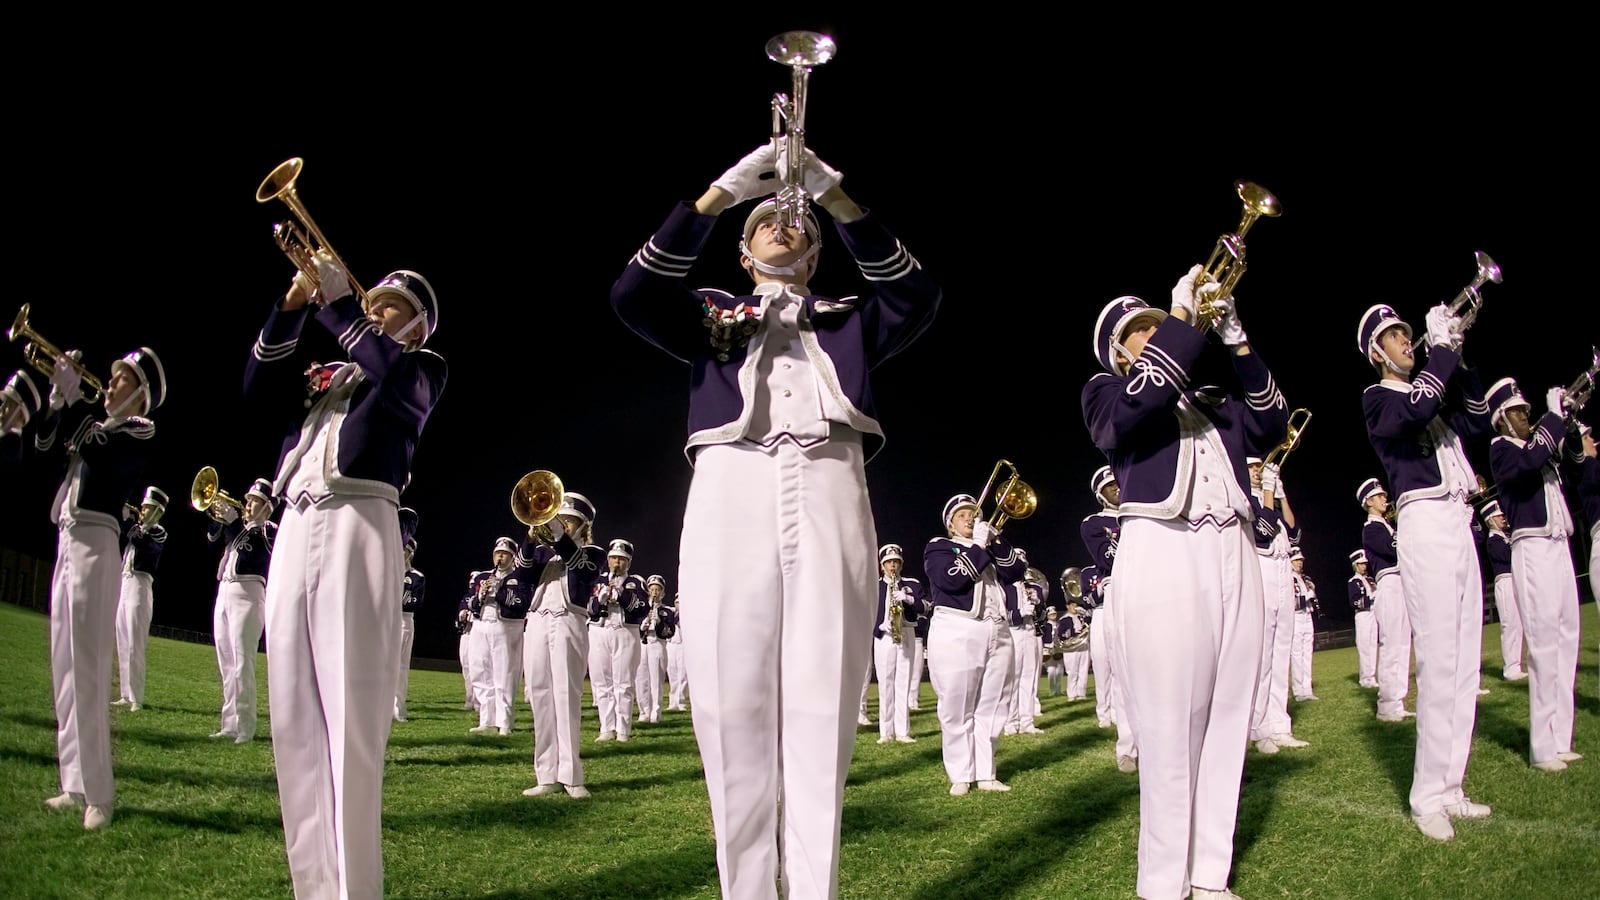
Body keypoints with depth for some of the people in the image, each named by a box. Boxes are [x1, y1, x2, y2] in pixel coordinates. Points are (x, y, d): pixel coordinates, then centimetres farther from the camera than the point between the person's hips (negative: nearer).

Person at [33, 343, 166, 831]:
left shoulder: (138, 432, -3)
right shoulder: (94, 423, 20)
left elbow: (95, 452, -18)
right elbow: (43, 443, 17)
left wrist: (73, 393, -14)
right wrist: (55, 392, 7)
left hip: (96, 544, -9)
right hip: (67, 541, 9)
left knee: (87, 668, -12)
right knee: (64, 668, 9)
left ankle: (99, 794, -10)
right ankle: (76, 785, 15)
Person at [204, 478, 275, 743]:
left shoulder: (270, 531, 0)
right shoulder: (239, 525, 21)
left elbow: (252, 552, -17)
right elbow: (213, 539, 14)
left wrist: (233, 520, -16)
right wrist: (217, 514, 1)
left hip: (248, 594, -8)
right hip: (224, 592, 8)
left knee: (242, 663, -12)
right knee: (226, 664, 8)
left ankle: (245, 727, -12)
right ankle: (230, 724, 12)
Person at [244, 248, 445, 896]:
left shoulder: (423, 368, 13)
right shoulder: (324, 372, 28)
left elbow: (398, 386, -10)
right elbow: (259, 393, 12)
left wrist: (337, 300, -6)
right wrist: (294, 306, 5)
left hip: (358, 525, -6)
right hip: (294, 529, 6)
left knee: (348, 716, -12)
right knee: (294, 717, 3)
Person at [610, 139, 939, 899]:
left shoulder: (847, 322, 25)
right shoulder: (711, 314, 23)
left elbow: (917, 297, 6)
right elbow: (632, 295, 4)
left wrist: (836, 198, 0)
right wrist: (720, 193, -2)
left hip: (829, 497, 1)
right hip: (729, 494, 0)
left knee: (821, 711, -5)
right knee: (732, 707, -4)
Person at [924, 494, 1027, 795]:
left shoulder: (989, 546, 23)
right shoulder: (938, 547, 6)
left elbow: (1017, 571, 7)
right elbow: (951, 579, -14)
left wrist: (996, 540, -4)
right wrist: (978, 546, -9)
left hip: (997, 633, 5)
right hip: (956, 634, -5)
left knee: (991, 708, 4)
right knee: (957, 709, -4)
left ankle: (985, 773, 10)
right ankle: (960, 776, 2)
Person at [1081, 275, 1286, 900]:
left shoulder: (1206, 397, 26)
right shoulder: (1105, 392, 10)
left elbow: (1269, 425, 10)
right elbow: (1137, 403, -14)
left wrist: (1234, 340, 5)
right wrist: (1182, 314, -8)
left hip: (1233, 555, 6)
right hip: (1162, 555, -6)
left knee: (1227, 717, 3)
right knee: (1170, 726, -8)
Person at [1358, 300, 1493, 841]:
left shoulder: (1432, 386, 25)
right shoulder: (1377, 398, 1)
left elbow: (1477, 422, 16)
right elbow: (1416, 408, -20)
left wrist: (1459, 361, 8)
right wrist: (1443, 348, -10)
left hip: (1459, 522, 8)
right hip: (1424, 522, -8)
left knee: (1466, 661, 4)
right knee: (1438, 662, -13)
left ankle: (1450, 787, 9)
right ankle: (1428, 796, -9)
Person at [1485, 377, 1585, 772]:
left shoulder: (1540, 442, 21)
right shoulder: (1501, 447, -2)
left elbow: (1574, 468, 19)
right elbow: (1531, 461, -22)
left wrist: (1569, 425, 6)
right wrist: (1553, 415, -13)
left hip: (1559, 546, 8)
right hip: (1532, 548, -8)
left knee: (1567, 640, 6)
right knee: (1544, 643, -11)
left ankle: (1560, 740, 10)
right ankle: (1543, 748, -10)